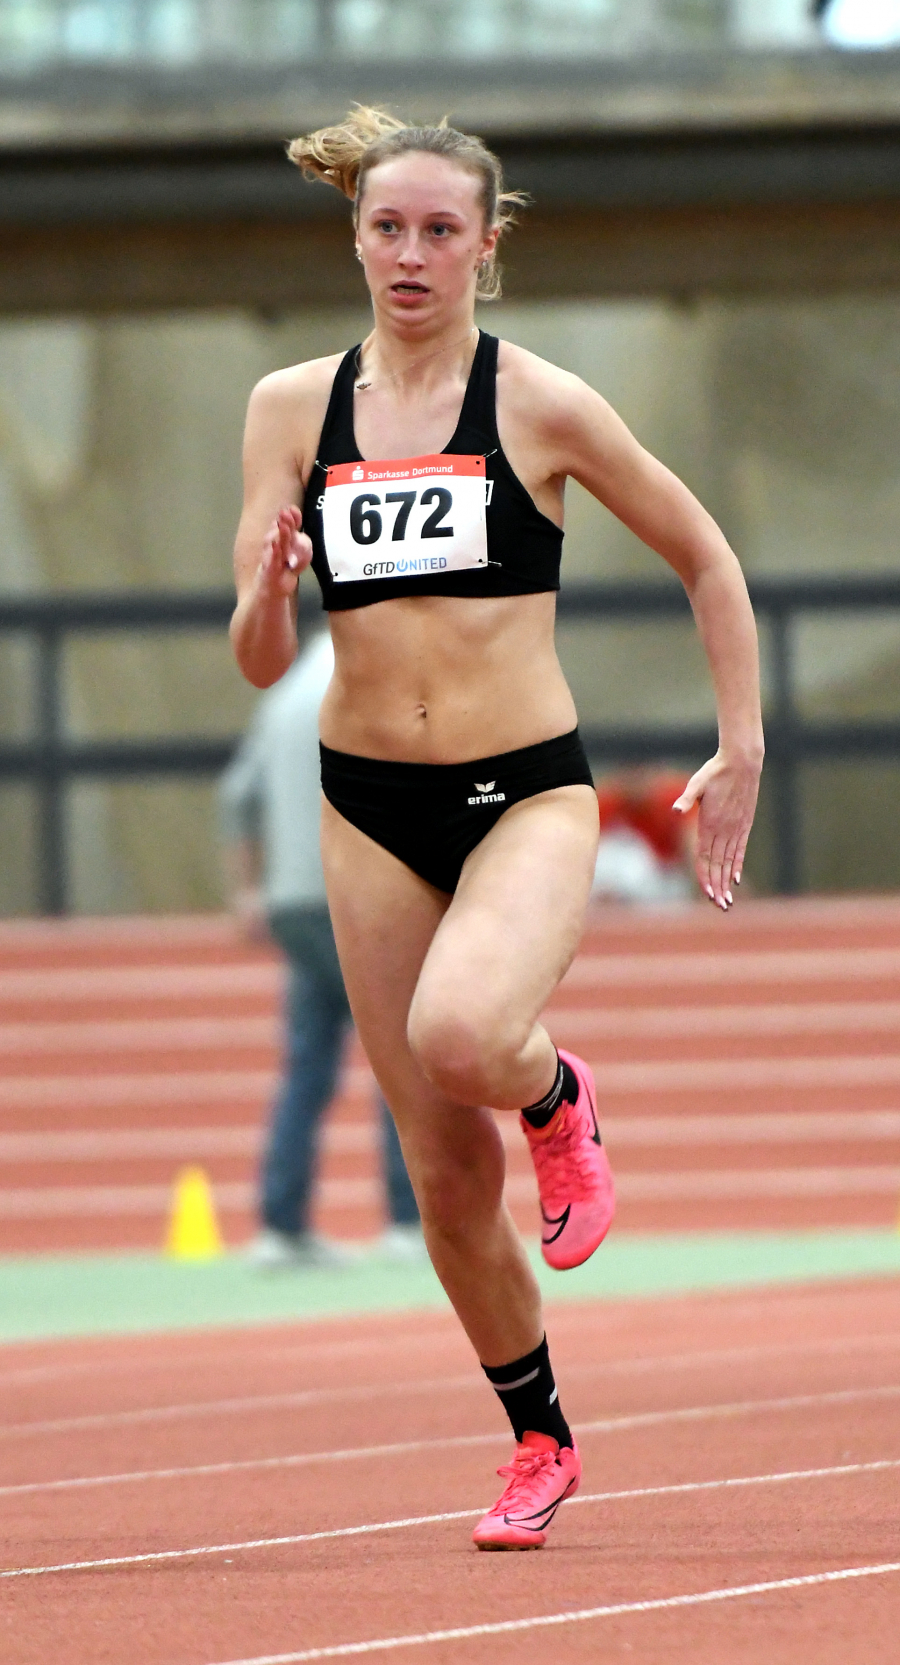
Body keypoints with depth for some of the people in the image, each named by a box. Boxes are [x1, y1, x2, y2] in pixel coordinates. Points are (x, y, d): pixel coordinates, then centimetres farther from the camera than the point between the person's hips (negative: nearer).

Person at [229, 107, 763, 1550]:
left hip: (528, 793, -3)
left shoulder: (541, 406, -6)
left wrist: (741, 754, 3)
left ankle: (557, 1096, 2)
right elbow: (260, 663, 1)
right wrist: (271, 592, -21)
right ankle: (539, 1440, 27)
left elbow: (706, 562, 6)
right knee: (446, 1174, 7)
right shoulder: (293, 408, 2)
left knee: (459, 1036, -34)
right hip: (370, 808, 3)